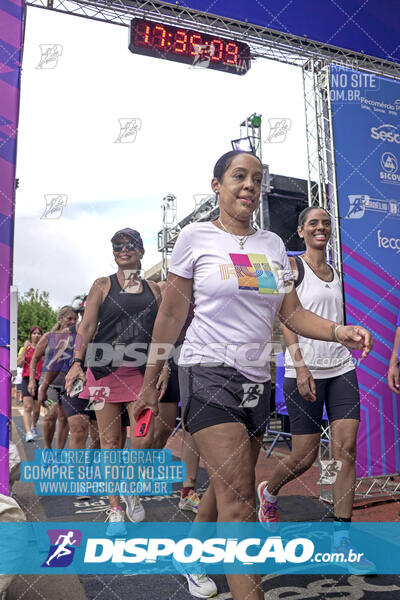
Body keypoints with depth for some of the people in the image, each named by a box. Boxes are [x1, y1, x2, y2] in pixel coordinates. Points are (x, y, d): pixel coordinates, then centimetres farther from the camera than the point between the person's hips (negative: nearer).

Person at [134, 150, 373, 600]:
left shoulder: (272, 244, 10)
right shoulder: (196, 237, -3)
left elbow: (292, 314, 7)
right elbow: (170, 316, 0)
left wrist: (339, 331, -12)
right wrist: (150, 382, 1)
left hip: (257, 377, 5)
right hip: (209, 372, -5)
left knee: (228, 486, 15)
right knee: (238, 495, -12)